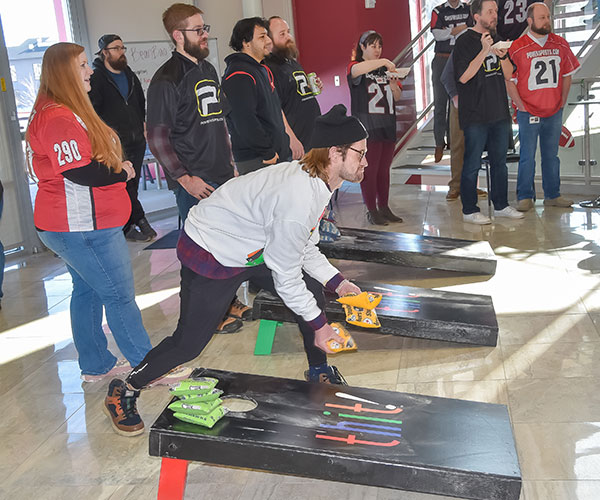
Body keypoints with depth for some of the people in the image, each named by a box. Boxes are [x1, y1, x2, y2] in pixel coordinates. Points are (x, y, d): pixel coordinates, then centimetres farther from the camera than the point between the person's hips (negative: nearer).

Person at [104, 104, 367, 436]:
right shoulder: (298, 197, -34)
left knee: (313, 291, 9)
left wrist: (336, 282, 1)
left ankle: (319, 371, 30)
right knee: (189, 342, -4)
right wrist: (318, 324, -14)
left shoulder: (318, 181, -4)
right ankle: (123, 393, 19)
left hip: (252, 248, 10)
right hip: (210, 256, -10)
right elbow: (285, 275, -26)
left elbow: (303, 247, 9)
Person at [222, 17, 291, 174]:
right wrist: (268, 153, -18)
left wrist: (282, 147, 17)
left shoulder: (263, 70, 18)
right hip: (255, 162, -10)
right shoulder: (239, 76, -15)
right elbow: (244, 121, -23)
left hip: (277, 154, 10)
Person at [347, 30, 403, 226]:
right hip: (367, 127, -6)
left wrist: (394, 86, -6)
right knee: (369, 170, -4)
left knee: (384, 170, 10)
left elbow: (397, 97, 16)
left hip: (387, 126, 6)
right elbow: (356, 70, -28)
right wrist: (383, 62, -31)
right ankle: (372, 211, 4)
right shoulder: (355, 67, -1)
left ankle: (384, 208, 18)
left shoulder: (386, 69, 17)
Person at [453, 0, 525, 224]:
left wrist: (503, 56, -8)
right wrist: (484, 51, -21)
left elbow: (509, 73, 12)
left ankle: (501, 205, 23)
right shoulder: (465, 41, -6)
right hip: (475, 113, -7)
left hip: (499, 111, 7)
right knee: (472, 163, -2)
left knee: (500, 161, 13)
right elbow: (463, 77, -16)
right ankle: (469, 210, 6)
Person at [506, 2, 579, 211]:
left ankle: (552, 195, 21)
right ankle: (525, 197, 9)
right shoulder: (517, 48, -6)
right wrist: (520, 105, -8)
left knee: (551, 155, 12)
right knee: (527, 156, -1)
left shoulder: (561, 44, 7)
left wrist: (563, 100, 8)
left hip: (554, 112, 4)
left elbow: (567, 74, 15)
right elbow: (509, 80, -5)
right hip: (528, 113, -4)